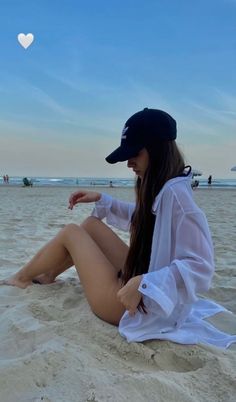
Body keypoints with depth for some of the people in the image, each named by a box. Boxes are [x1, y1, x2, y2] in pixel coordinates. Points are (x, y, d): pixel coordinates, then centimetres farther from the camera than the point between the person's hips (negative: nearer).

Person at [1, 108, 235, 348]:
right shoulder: (162, 189, 1)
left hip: (137, 305, -8)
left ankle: (21, 279, 27)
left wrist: (144, 284, -37)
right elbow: (140, 217, 22)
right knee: (92, 223, 12)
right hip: (135, 278, 8)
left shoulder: (175, 193, -26)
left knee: (71, 232, 1)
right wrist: (101, 200, 14)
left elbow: (201, 266, -31)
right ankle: (48, 275, 32)